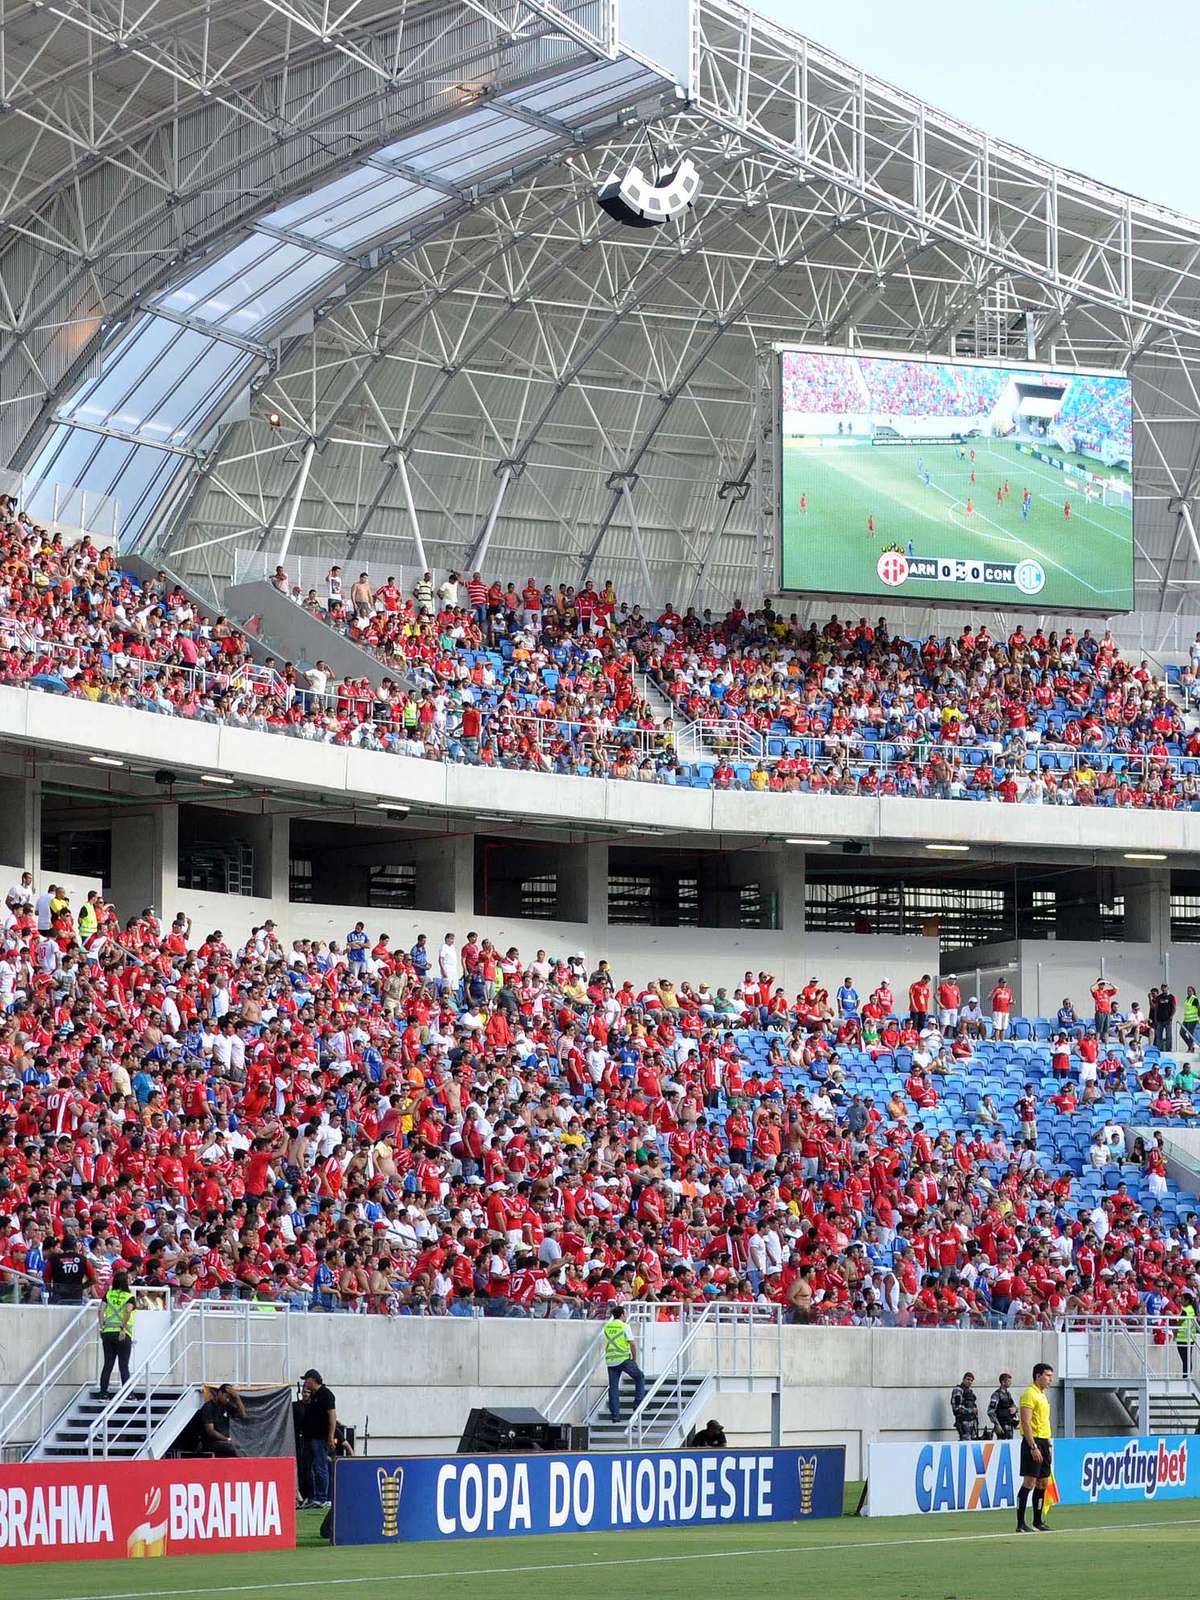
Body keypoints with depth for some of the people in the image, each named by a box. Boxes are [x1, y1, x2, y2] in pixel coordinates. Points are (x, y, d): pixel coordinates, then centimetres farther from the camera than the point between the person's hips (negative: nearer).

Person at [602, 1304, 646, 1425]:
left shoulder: (607, 1326, 8)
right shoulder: (624, 1326, -6)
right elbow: (632, 1344, -8)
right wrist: (634, 1359, 2)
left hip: (610, 1360, 5)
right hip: (624, 1359, -5)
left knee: (613, 1387, 5)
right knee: (639, 1377, 15)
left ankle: (614, 1414, 1)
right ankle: (638, 1403, 8)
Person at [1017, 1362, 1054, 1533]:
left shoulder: (1042, 1395, 18)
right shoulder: (1029, 1394, -11)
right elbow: (1026, 1423, -18)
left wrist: (1049, 1445, 20)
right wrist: (1033, 1447, -22)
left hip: (1044, 1443, 9)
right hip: (1033, 1442, -9)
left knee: (1043, 1483, 10)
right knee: (1029, 1482, -10)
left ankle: (1038, 1522, 16)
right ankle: (1021, 1524, -9)